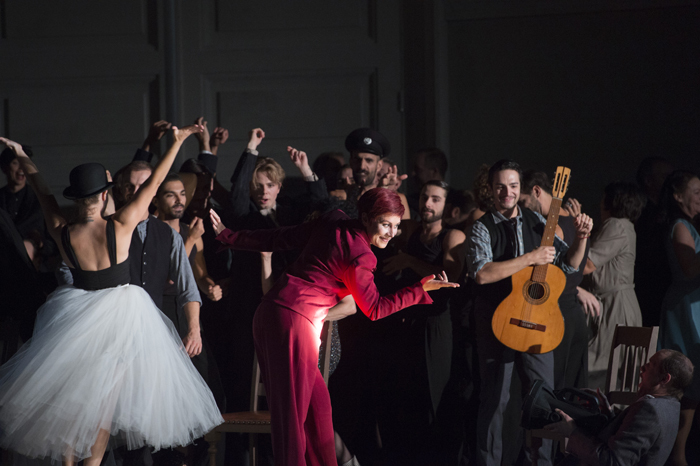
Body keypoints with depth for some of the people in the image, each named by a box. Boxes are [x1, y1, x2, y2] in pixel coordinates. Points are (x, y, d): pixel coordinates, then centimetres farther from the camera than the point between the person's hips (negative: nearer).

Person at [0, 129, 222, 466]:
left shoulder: (62, 234, -11)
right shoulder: (121, 227, -17)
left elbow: (42, 192, 4)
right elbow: (153, 184, -10)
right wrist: (176, 142, -2)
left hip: (76, 311, 2)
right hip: (120, 311, -2)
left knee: (70, 391, 14)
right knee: (105, 397, 4)